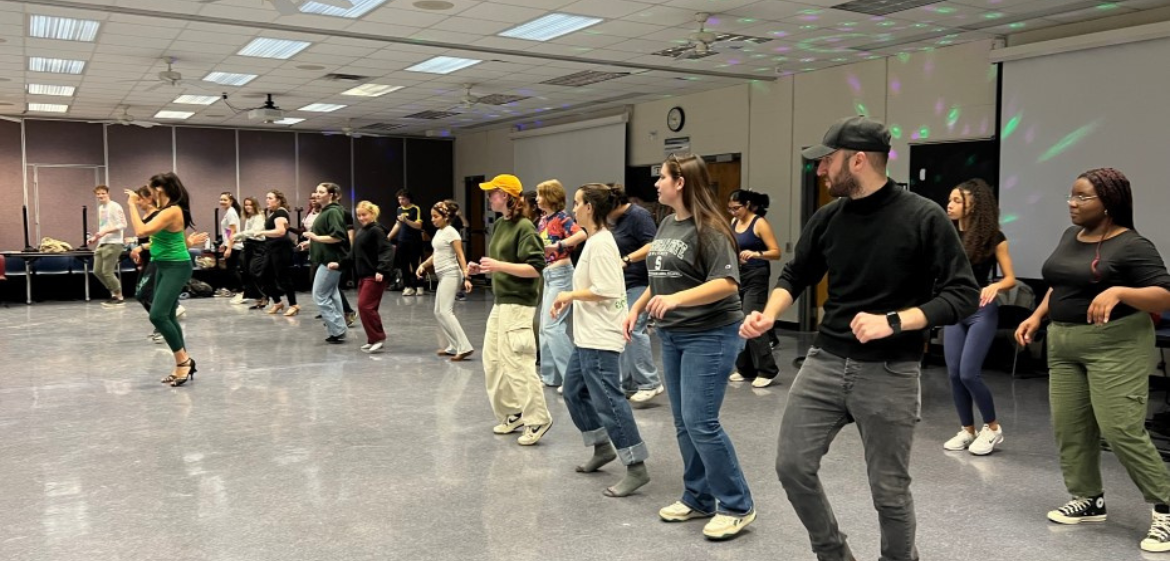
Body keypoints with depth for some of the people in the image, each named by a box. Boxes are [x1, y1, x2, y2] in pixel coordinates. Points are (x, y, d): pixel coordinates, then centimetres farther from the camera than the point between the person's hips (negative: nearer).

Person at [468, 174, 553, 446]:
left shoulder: (524, 227, -14)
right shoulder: (499, 225, 12)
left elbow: (535, 268, -20)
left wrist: (498, 265, -25)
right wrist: (481, 268, 6)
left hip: (517, 304, -10)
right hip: (500, 302, 10)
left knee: (517, 364, -7)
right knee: (492, 362, 12)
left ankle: (537, 420, 3)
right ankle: (511, 414, 23)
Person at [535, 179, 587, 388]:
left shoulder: (562, 217, -11)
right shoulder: (543, 220, 12)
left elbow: (581, 234, -28)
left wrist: (557, 246, -31)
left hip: (561, 274, -9)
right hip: (548, 274, 9)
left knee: (552, 325, -13)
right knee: (546, 326, 11)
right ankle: (550, 375, 20)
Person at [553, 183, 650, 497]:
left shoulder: (600, 242, -17)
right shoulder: (595, 240, 13)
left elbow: (605, 291, -25)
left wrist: (570, 295, -13)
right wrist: (570, 300, 10)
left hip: (600, 337, -11)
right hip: (588, 335, 11)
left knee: (607, 400, -9)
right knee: (574, 390, 19)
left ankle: (636, 468, -4)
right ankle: (602, 448, 30)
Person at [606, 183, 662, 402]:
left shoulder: (638, 215, -13)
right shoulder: (617, 219, 14)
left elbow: (653, 246, -23)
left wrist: (626, 260, -28)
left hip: (640, 283, -10)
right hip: (623, 284, 10)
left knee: (634, 329, -15)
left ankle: (650, 382, -7)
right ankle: (628, 383, 17)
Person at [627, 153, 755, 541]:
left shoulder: (708, 229, -15)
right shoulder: (667, 224, 10)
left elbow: (727, 283, -24)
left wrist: (676, 299, -33)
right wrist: (637, 308, 15)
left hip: (710, 335, -8)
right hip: (672, 335, 8)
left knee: (701, 422, -9)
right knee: (683, 422, 12)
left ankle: (737, 506, 6)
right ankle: (698, 499, 25)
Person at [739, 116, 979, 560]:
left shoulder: (924, 218, -11)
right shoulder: (827, 219, 3)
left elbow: (963, 294, -11)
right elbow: (795, 275, 17)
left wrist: (893, 322, -23)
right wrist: (769, 315, -3)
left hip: (889, 373, -4)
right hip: (824, 362, 5)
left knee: (889, 489, 7)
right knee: (793, 467, 4)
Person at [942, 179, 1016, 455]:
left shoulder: (993, 237, -8)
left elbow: (1010, 279, -5)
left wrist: (995, 286, -24)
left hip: (981, 311, -4)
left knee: (969, 373, -10)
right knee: (954, 373, 3)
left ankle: (993, 428, 11)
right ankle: (967, 430, 18)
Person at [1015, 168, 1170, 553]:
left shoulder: (1132, 245, -12)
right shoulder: (1070, 236, 10)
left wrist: (1118, 292, -33)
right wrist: (1037, 317, 12)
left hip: (1115, 346, -8)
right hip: (1064, 345, 8)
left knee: (1122, 431, -10)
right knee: (1068, 427, 8)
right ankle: (1088, 500, 22)